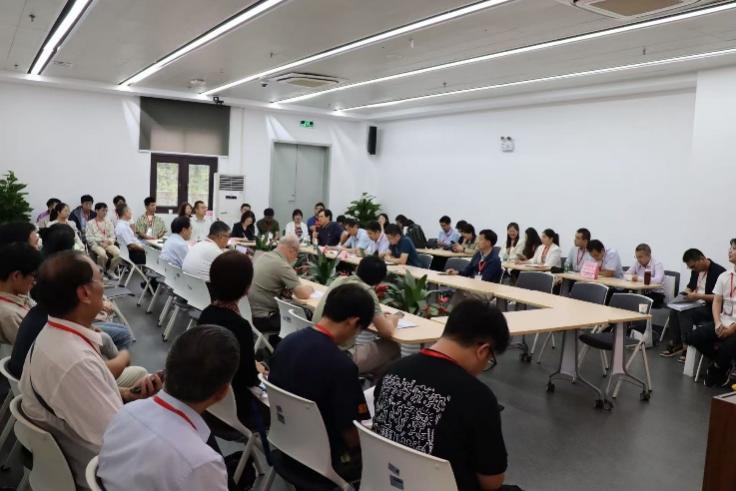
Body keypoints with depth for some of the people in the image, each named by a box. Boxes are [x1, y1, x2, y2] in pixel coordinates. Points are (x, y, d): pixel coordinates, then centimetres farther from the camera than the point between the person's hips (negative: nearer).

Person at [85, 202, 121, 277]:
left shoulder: (108, 222, 18)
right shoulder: (90, 223, 5)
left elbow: (112, 236, 13)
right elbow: (89, 238, -3)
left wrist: (109, 241, -9)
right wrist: (101, 241, -14)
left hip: (108, 244, 4)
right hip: (95, 244, -4)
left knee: (118, 253, -27)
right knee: (102, 254, -37)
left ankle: (111, 271, -4)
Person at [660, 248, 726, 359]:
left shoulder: (719, 272, -17)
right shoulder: (696, 270, 8)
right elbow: (690, 286, 24)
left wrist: (699, 296, -25)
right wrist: (687, 292, 2)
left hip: (710, 308, -8)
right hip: (697, 304, 8)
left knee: (684, 313, -27)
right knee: (674, 311, -16)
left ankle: (687, 346, -19)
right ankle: (676, 344, -9)